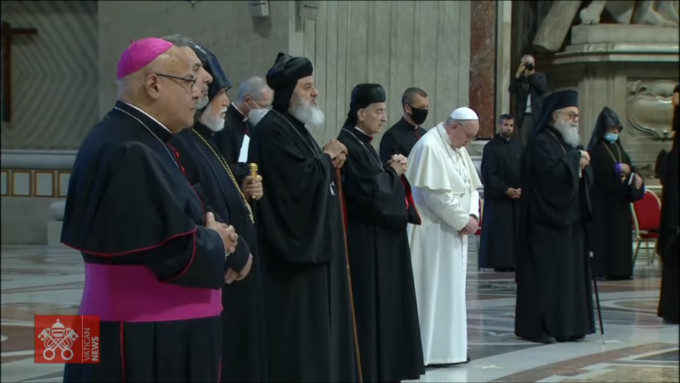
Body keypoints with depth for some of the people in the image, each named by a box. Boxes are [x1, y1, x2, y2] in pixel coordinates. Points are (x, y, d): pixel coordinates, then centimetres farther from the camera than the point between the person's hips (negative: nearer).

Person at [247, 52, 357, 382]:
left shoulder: (295, 127, 16)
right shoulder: (272, 130, -16)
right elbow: (298, 181, -24)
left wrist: (329, 161, 1)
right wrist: (326, 158, -8)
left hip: (313, 241, 11)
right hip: (295, 245, -11)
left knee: (315, 326, 12)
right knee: (299, 329, -8)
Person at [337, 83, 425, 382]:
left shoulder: (363, 144, 15)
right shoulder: (349, 146, -16)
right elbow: (369, 192, -23)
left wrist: (391, 170, 1)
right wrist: (393, 172, -7)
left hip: (380, 238, 10)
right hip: (365, 241, -10)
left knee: (383, 306, 13)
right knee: (370, 308, -5)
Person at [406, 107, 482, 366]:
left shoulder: (457, 148, 11)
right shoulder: (430, 147, -17)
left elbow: (471, 187, 13)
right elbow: (436, 194, -23)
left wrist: (473, 215, -6)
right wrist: (464, 221, -17)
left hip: (453, 231, 9)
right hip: (432, 232, -9)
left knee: (451, 289, 11)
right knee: (433, 289, -5)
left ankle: (447, 347, 17)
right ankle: (431, 350, 0)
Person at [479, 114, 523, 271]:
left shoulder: (518, 146, 10)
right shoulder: (491, 147, -3)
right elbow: (489, 174, -8)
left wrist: (521, 188, -9)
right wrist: (506, 190, -13)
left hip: (518, 195, 4)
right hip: (498, 197, -4)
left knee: (516, 228, 2)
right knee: (499, 230, -4)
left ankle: (513, 261, 5)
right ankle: (499, 262, 0)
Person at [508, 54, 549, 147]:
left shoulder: (540, 76, 12)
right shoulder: (518, 78, 13)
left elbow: (544, 88, -7)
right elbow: (511, 90, -4)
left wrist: (531, 75, -7)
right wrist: (518, 74, -9)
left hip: (538, 113, 0)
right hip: (524, 114, 0)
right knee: (523, 141, -7)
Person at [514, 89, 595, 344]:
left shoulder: (569, 144, 18)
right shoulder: (539, 143, -10)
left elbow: (586, 179, 17)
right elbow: (552, 172, -25)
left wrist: (582, 166, -4)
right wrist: (575, 159, -12)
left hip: (571, 219, 9)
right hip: (547, 220, -9)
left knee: (571, 273, 9)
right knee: (544, 274, -7)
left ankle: (566, 325, 14)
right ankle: (536, 326, -3)